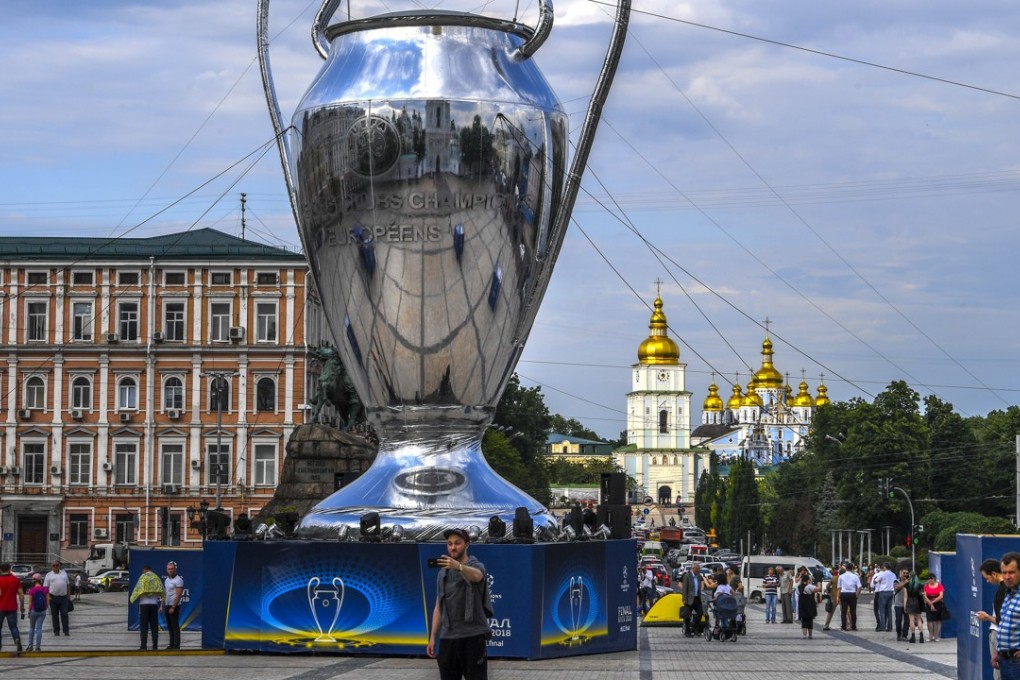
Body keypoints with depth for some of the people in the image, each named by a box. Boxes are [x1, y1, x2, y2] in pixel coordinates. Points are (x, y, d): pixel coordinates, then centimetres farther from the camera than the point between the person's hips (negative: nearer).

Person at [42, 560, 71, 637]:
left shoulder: (64, 573, 12)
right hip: (53, 598, -1)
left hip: (63, 597, 1)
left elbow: (68, 585, 14)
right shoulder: (49, 575, 4)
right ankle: (56, 631, 10)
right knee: (55, 615, 4)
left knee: (64, 614, -3)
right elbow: (45, 587, 0)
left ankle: (66, 630, -1)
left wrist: (68, 596, 9)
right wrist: (48, 596, -13)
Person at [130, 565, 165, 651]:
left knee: (144, 626, -1)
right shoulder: (156, 578, 10)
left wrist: (132, 599, 3)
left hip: (144, 603, -4)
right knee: (154, 626, 6)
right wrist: (162, 601, 18)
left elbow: (138, 589, -9)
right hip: (154, 604, 4)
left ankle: (143, 646, -5)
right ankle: (155, 646, 3)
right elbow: (162, 591, 9)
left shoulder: (143, 577, -3)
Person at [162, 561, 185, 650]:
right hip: (167, 606, 8)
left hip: (174, 606, -8)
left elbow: (178, 595, -17)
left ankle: (176, 645, -5)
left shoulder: (178, 580, -11)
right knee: (170, 627, 10)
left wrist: (173, 607, -20)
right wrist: (162, 606, 16)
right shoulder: (166, 580, 15)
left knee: (175, 626, -6)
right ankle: (172, 644, 14)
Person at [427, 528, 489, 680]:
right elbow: (439, 607, 16)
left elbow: (475, 575, -29)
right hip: (447, 638, 5)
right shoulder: (443, 573, 15)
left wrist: (458, 566, -51)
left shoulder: (476, 566, -3)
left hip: (473, 636, -5)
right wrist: (432, 637, 8)